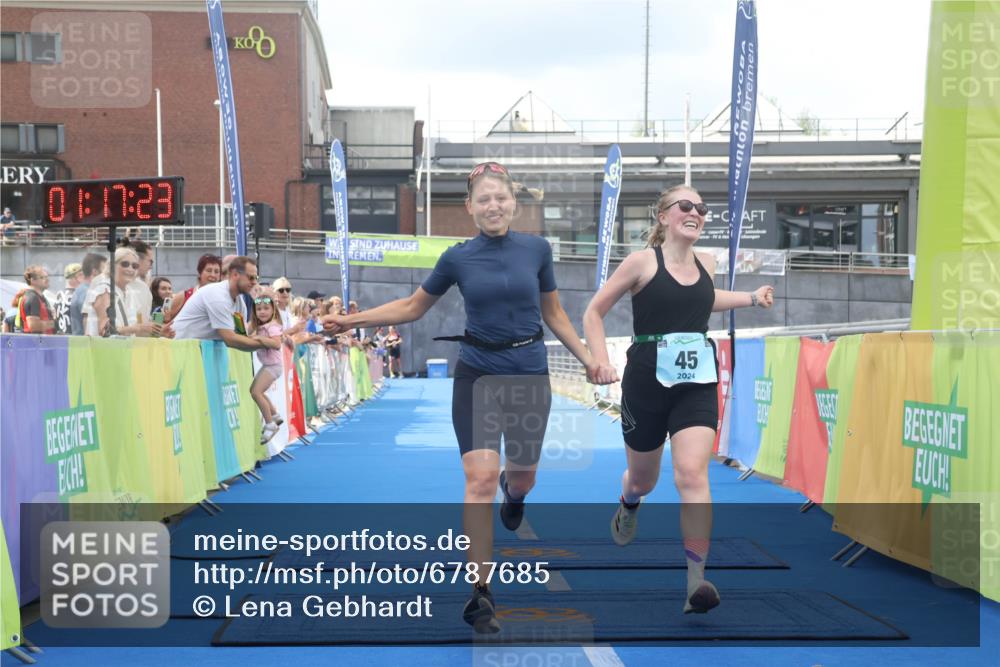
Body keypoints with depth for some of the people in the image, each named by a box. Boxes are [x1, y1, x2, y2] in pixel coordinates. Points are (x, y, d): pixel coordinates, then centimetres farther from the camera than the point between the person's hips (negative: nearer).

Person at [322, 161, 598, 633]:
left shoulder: (537, 249, -2)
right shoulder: (458, 258, -4)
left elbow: (553, 314, 10)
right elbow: (413, 306, 8)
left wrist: (587, 358, 4)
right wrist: (353, 320, 0)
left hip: (529, 374, 1)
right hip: (478, 374, -1)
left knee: (522, 478, 12)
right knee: (479, 478, -12)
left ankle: (514, 491, 54)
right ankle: (479, 594, -7)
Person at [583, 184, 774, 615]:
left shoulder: (706, 264, 7)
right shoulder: (643, 262, -7)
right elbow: (594, 312, -1)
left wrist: (752, 298, 22)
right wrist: (601, 360, -13)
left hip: (697, 385, 2)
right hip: (647, 383, -2)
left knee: (692, 473, -15)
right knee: (643, 478, 15)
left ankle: (695, 580, -18)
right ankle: (628, 508, 55)